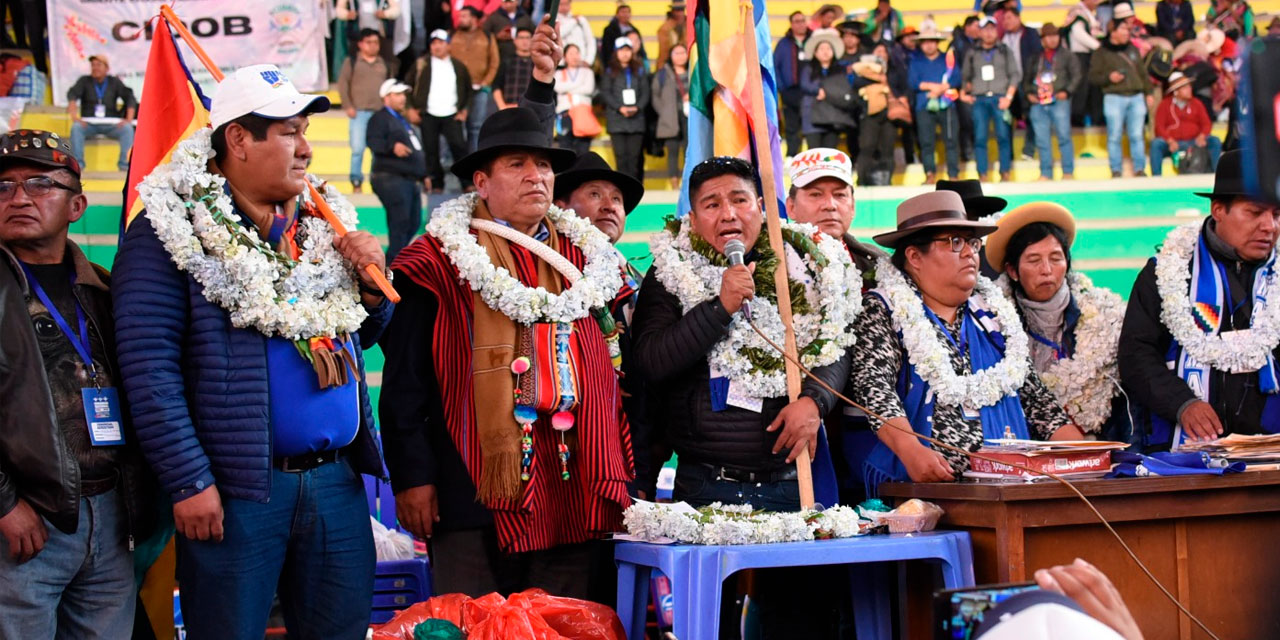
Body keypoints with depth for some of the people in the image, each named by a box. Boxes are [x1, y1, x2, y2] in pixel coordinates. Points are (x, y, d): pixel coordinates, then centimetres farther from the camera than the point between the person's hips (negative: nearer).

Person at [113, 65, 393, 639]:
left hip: (336, 481, 6)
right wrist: (189, 482, -16)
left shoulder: (321, 223, 14)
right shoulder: (173, 230, -6)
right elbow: (148, 366, -12)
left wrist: (371, 285, 1)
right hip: (237, 487, -6)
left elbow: (362, 335, 23)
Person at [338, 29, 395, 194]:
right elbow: (342, 84, 2)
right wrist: (348, 106, -7)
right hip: (359, 112, -3)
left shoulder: (385, 64, 17)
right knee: (357, 148, -9)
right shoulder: (351, 62, 7)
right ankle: (356, 183, -1)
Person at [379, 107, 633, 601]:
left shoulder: (586, 259, 16)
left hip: (570, 498, 4)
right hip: (475, 495, -4)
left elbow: (614, 375, 19)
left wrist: (624, 479, 13)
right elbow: (404, 381, -2)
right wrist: (412, 476, -8)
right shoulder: (441, 261, 1)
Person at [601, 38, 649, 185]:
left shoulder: (639, 71, 13)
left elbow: (645, 92, 8)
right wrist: (620, 108, -13)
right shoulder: (610, 71, 8)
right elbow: (605, 93, 0)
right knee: (621, 155, -7)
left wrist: (637, 107, -10)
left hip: (636, 118, 1)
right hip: (616, 119, -1)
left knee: (635, 155, -3)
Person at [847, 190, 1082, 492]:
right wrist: (910, 450, -27)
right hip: (918, 486, -4)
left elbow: (1032, 393, 21)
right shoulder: (882, 312, 5)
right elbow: (873, 386, -9)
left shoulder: (991, 312, 21)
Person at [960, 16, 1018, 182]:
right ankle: (983, 176, -4)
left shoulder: (1004, 51, 10)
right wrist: (963, 93, 1)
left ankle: (1005, 174, -1)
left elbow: (1015, 75, 5)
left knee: (1003, 137, -6)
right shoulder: (972, 53, 14)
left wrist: (1009, 97, -5)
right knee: (980, 138, -5)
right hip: (979, 100, 1)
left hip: (1000, 99, -1)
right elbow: (965, 77, 17)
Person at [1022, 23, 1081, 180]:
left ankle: (1068, 172, -3)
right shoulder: (1034, 58, 17)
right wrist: (1028, 93, 5)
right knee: (1042, 140, 3)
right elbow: (1026, 78, 22)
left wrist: (1067, 91, -10)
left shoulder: (1066, 55, 8)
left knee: (1064, 136, -9)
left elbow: (1076, 75, 2)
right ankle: (1046, 174, 8)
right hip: (1038, 103, 3)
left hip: (1059, 101, -3)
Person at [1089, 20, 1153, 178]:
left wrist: (1148, 93, 14)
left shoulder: (1133, 49, 16)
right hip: (1114, 98, -3)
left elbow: (1143, 73, 20)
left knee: (1137, 136, 1)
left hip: (1136, 97, 4)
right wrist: (1108, 77, -16)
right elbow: (1092, 77, -1)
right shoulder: (1102, 53, 2)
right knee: (1114, 137, -3)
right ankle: (1116, 171, 3)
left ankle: (1139, 170, 6)